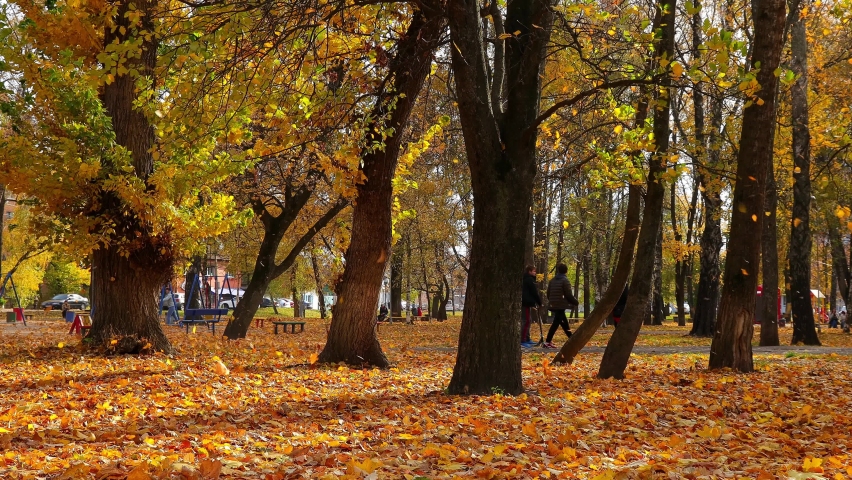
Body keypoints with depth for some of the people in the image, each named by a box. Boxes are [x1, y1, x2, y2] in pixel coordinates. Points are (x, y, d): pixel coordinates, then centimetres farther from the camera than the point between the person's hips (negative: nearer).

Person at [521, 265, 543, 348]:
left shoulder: (525, 279, 19)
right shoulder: (529, 280, -12)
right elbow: (534, 292, -12)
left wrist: (534, 303, 17)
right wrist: (539, 302, -2)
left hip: (525, 302, 10)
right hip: (526, 303, -10)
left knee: (528, 321, 15)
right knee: (526, 321, -12)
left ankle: (527, 339, 19)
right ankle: (522, 341, -16)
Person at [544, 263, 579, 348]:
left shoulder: (552, 280, 11)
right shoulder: (565, 281, -9)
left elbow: (548, 293, 14)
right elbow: (569, 295, -11)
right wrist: (576, 302, 3)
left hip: (553, 305, 8)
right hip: (561, 306, -8)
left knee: (564, 322, 17)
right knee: (556, 323, -8)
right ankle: (548, 342, -15)